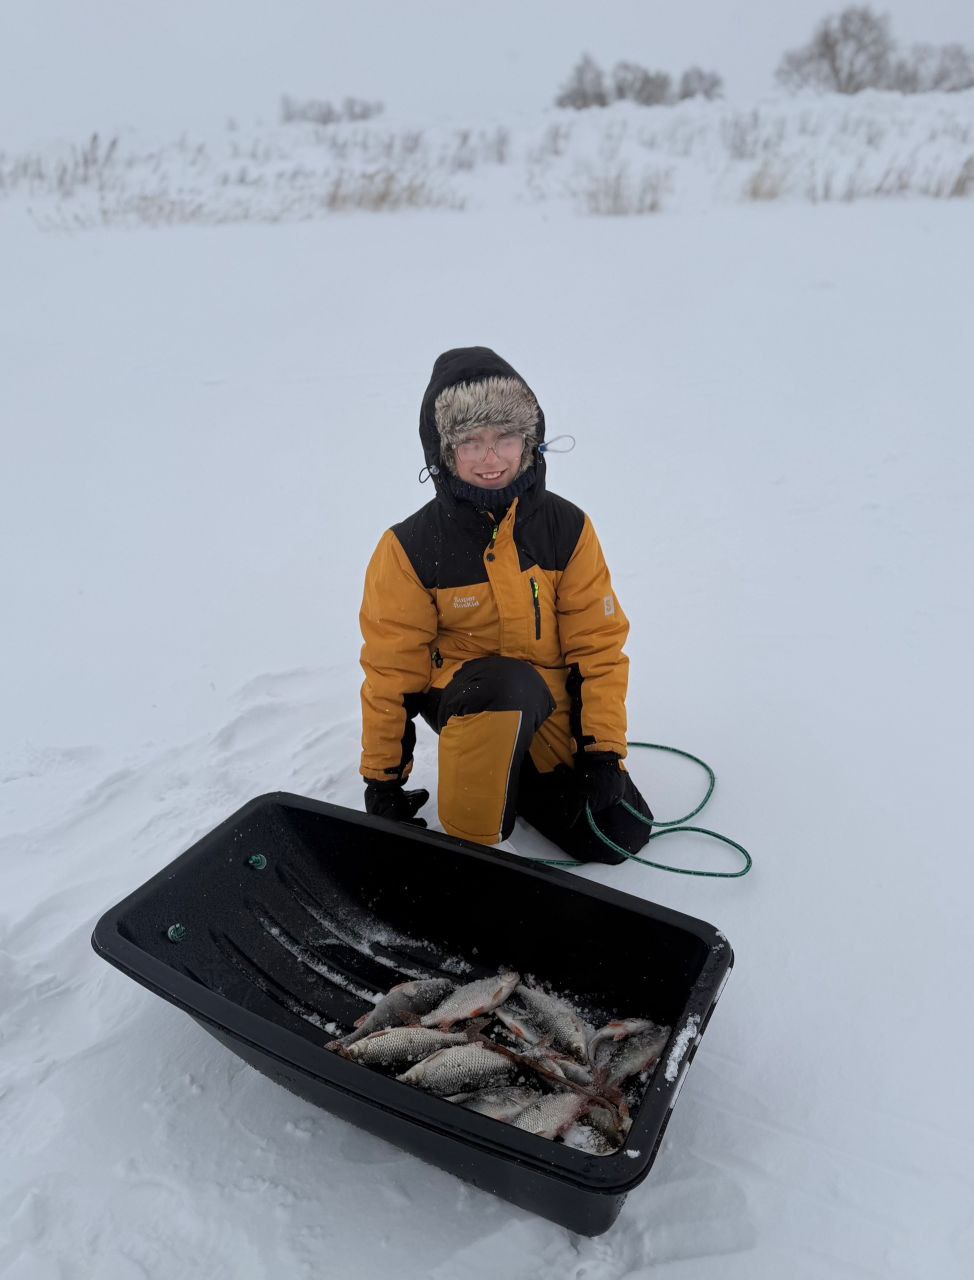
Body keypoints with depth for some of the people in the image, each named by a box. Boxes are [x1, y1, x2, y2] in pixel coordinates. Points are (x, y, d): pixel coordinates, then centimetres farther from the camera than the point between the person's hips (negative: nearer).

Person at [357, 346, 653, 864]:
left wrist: (604, 750, -9)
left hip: (552, 708, 4)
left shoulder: (566, 527, -7)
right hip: (461, 695, -3)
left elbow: (599, 643, -4)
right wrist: (382, 776, -2)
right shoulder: (410, 547, -13)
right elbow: (391, 666, -6)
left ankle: (504, 772, 19)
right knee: (513, 683, -39)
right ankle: (468, 843, -18)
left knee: (622, 836, -3)